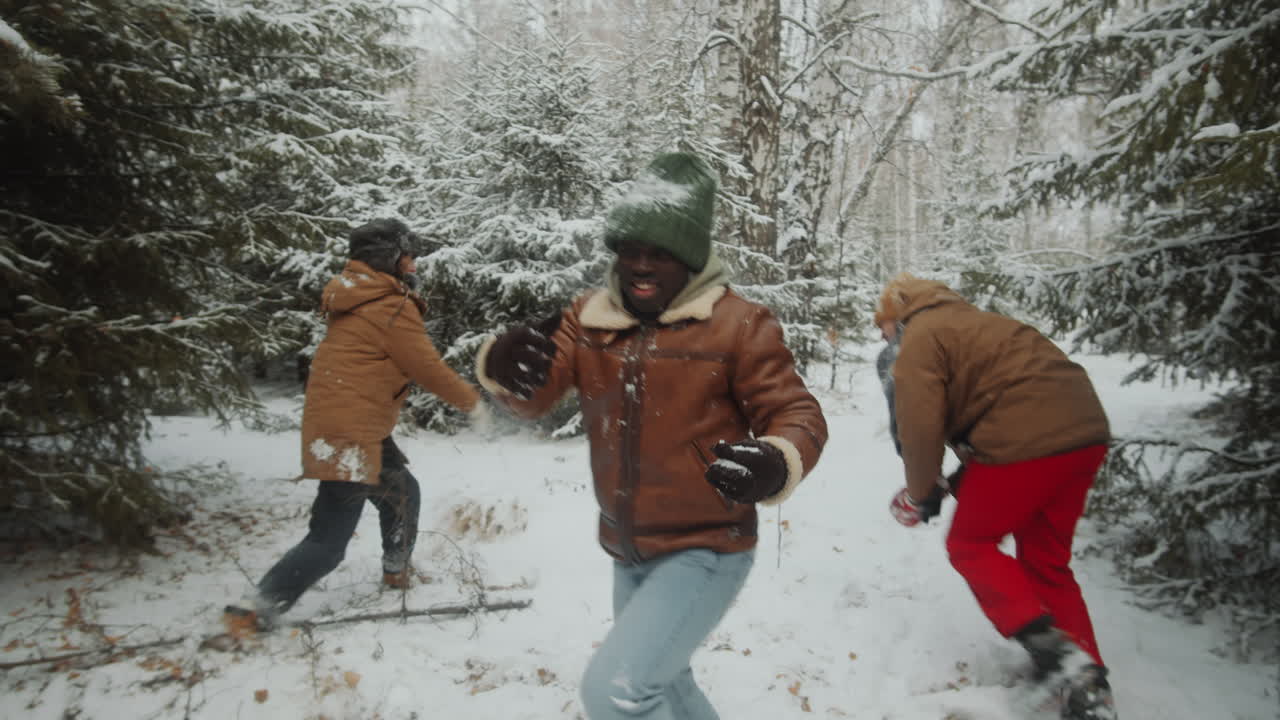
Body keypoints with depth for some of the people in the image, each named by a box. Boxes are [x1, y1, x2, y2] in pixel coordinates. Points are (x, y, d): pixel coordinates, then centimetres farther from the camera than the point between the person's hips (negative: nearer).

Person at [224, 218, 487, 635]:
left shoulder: (357, 297, 14)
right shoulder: (391, 307, -14)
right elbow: (428, 369, -11)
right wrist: (470, 400, 3)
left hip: (363, 429, 10)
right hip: (350, 434, -10)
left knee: (402, 491, 25)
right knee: (328, 542, -5)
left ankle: (397, 571, 42)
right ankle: (252, 612, -1)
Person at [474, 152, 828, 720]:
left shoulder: (738, 325, -16)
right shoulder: (588, 318, -2)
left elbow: (796, 414, -13)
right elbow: (534, 398, -9)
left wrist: (775, 464, -36)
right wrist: (503, 365, -33)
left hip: (706, 551, -6)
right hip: (627, 553, 6)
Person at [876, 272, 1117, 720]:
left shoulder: (920, 338, 0)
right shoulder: (971, 322, 27)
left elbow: (920, 427, -8)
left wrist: (918, 494, 7)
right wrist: (966, 476, 23)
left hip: (1026, 440, -9)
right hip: (1085, 432, 9)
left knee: (969, 545, 11)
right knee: (1046, 562, 19)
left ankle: (1050, 647, -2)